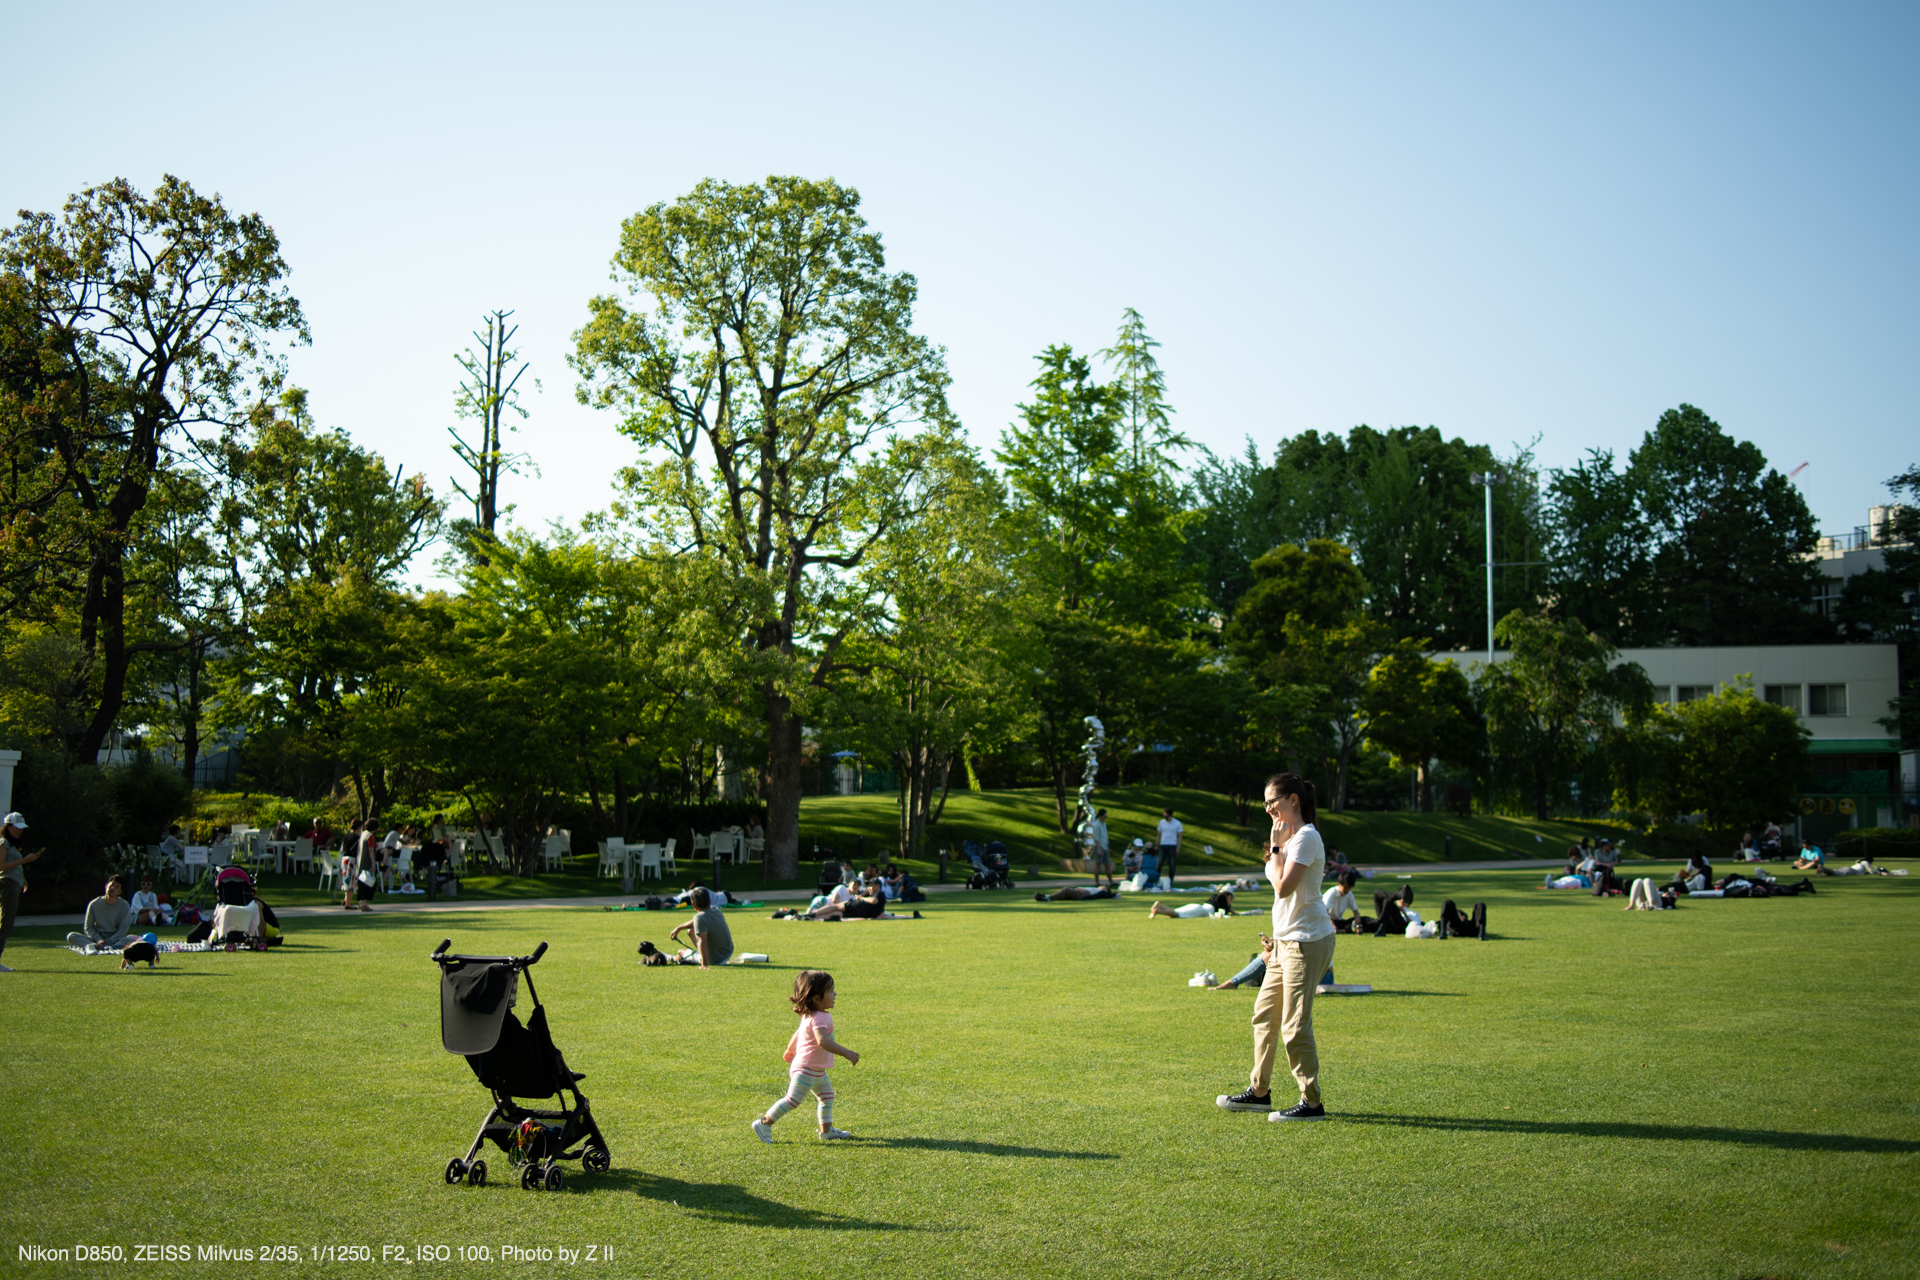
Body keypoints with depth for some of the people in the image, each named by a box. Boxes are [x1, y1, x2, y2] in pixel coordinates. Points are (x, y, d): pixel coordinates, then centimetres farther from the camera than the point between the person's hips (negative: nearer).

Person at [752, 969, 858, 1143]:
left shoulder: (809, 1016, 8)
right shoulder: (818, 1018, -25)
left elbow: (798, 1032, 23)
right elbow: (823, 1041, -40)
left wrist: (790, 1051, 37)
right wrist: (846, 1053, -43)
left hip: (818, 1071, 11)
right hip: (806, 1070, -11)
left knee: (827, 1096, 17)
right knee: (793, 1100, -7)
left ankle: (826, 1130, 25)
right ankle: (764, 1123, 2)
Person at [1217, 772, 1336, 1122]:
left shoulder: (1306, 838, -15)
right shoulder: (1291, 837, 17)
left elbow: (1283, 887, -23)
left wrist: (1275, 847, -14)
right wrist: (1276, 938, 17)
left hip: (1307, 941, -10)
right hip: (1286, 940, 10)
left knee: (1294, 1024, -7)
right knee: (1264, 1013, 14)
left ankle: (1311, 1102, 1)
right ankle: (1258, 1091, 24)